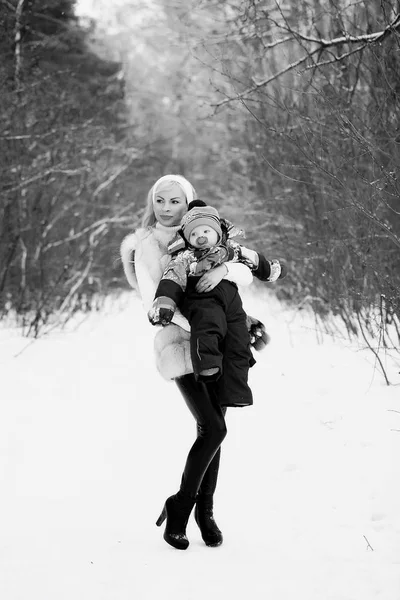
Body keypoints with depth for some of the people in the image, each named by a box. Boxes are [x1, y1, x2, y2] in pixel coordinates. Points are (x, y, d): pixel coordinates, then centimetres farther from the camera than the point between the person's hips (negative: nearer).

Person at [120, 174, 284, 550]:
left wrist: (224, 270, -21)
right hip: (179, 345, -5)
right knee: (213, 429, -17)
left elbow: (247, 276, 2)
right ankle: (178, 506, -2)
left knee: (212, 429, 5)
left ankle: (205, 511, 19)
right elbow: (153, 301, -14)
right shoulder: (147, 246, -3)